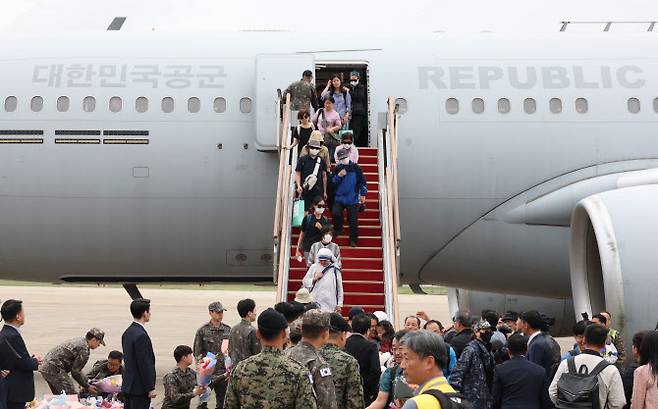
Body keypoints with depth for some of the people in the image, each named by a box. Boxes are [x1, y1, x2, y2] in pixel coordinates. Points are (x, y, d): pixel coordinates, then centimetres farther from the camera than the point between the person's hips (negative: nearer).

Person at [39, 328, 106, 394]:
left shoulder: (79, 341, 16)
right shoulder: (84, 350, -15)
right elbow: (75, 371, -14)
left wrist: (86, 382, 20)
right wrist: (87, 387, -4)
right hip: (55, 369, -11)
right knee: (72, 394, -11)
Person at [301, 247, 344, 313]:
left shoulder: (335, 270, 3)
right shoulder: (314, 267, 7)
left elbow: (339, 288, 6)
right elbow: (305, 282, 10)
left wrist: (339, 304, 3)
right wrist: (315, 279, -8)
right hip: (315, 302, 1)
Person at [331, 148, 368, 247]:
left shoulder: (356, 168, -1)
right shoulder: (337, 169, 7)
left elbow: (362, 181, 2)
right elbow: (332, 182, 6)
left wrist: (363, 194, -1)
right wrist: (338, 176, -10)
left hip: (353, 199, -2)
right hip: (339, 198, 2)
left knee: (353, 220, -1)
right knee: (335, 213, -16)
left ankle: (353, 240, 9)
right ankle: (338, 229, 12)